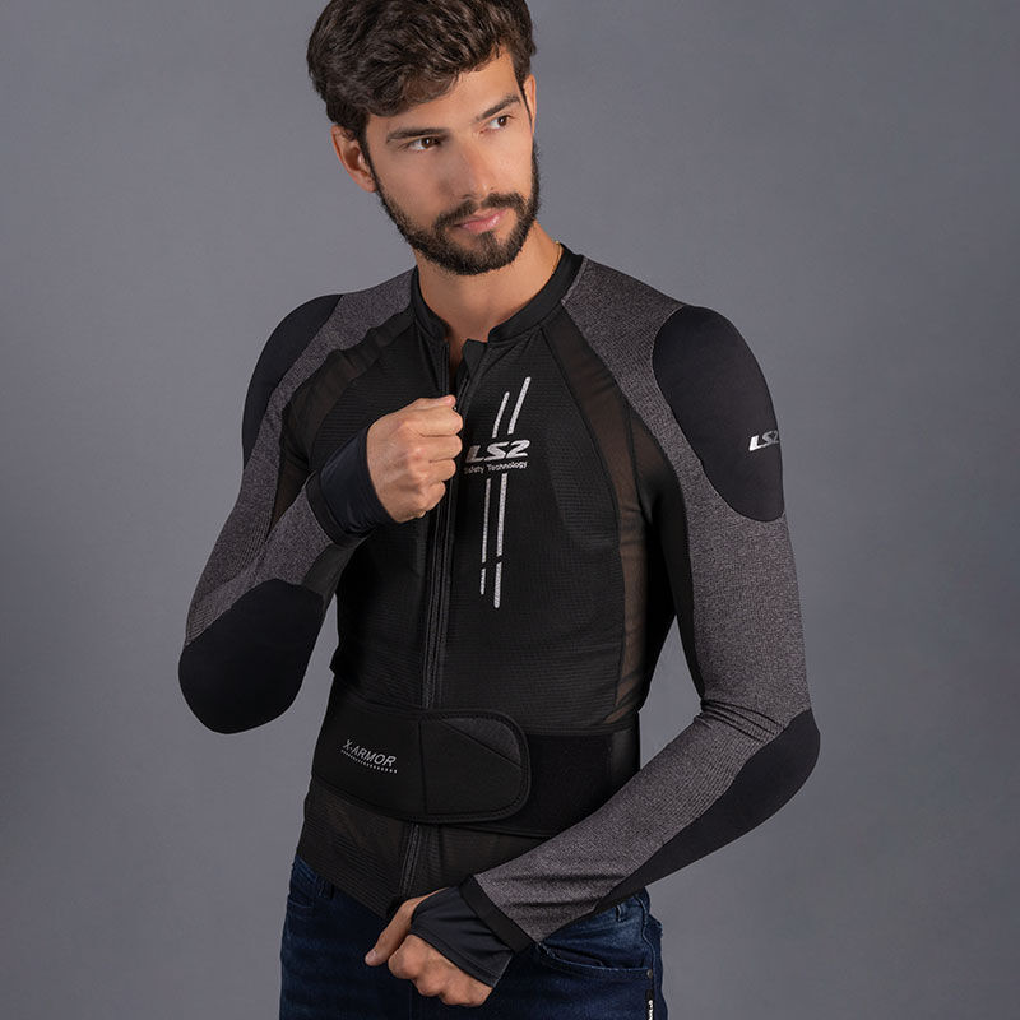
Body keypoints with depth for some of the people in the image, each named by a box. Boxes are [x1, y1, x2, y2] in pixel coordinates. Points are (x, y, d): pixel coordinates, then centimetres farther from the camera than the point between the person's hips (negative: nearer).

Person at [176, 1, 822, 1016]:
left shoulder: (679, 367, -18)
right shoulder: (315, 358, -3)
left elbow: (767, 731, -15)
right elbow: (223, 692, -4)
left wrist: (505, 907, -17)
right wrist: (341, 503, -22)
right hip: (341, 926, 4)